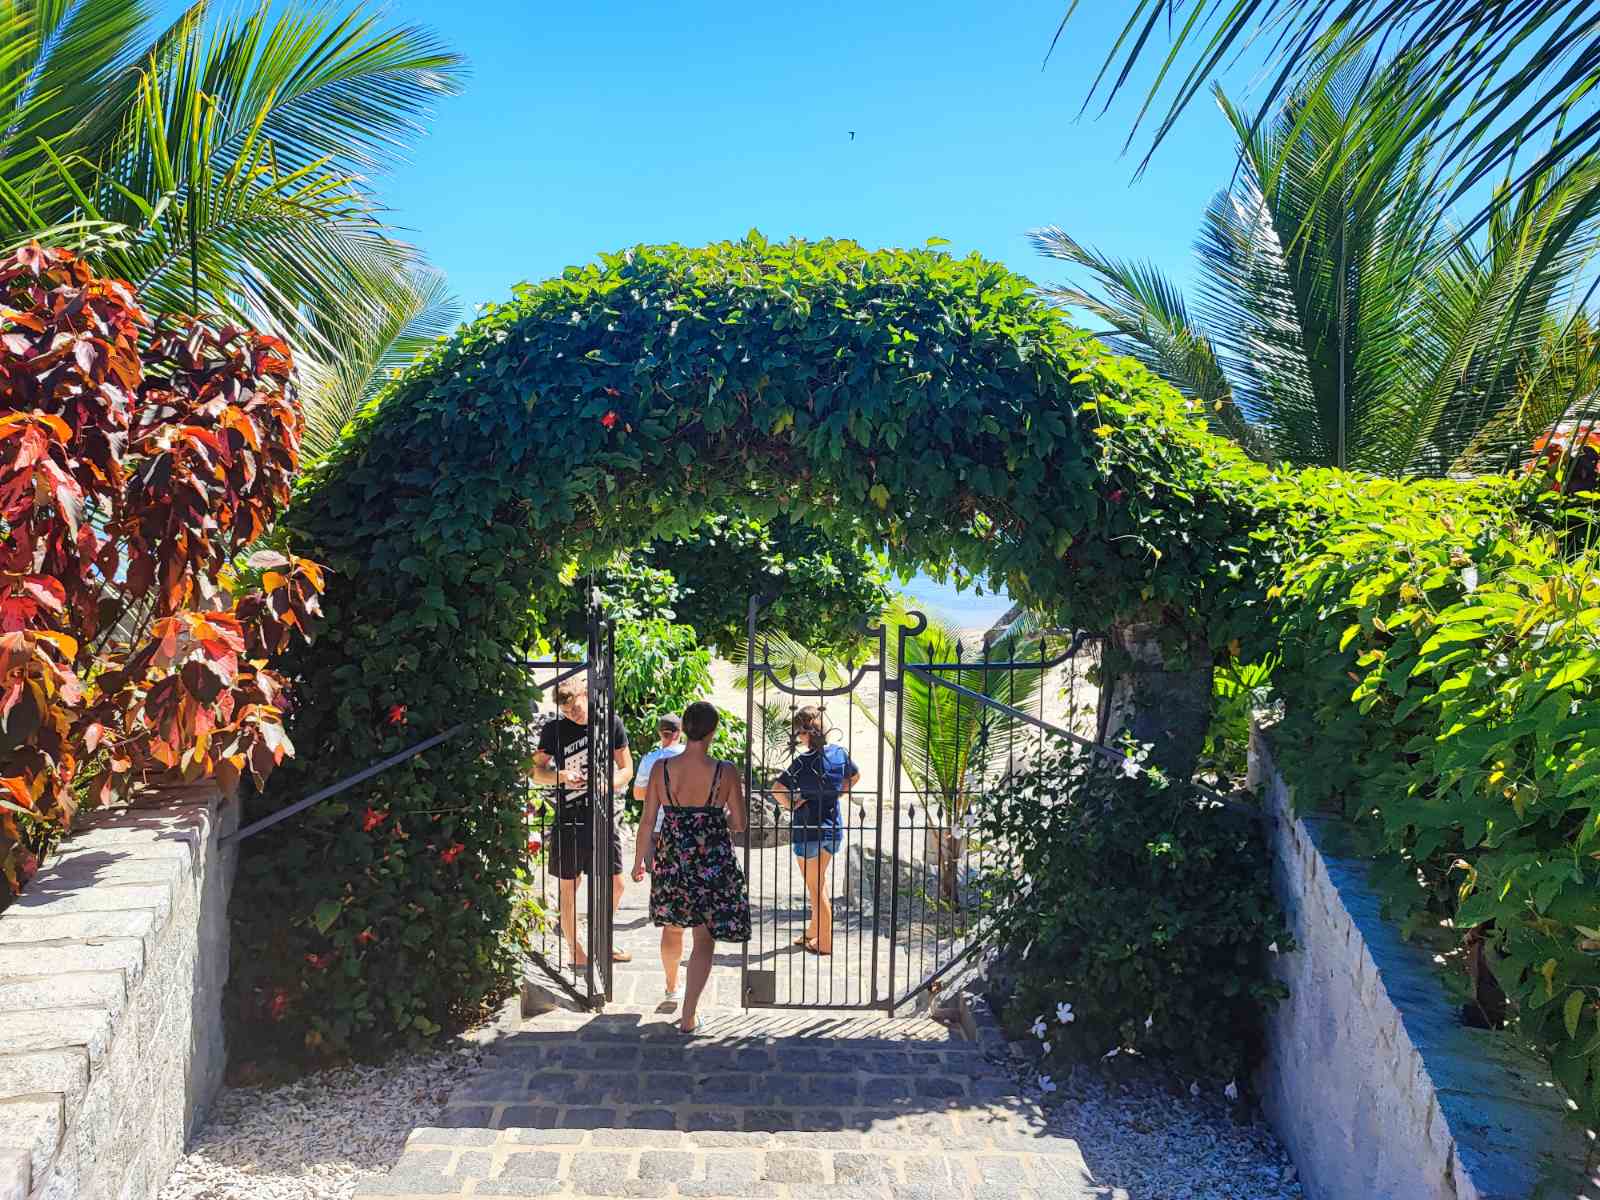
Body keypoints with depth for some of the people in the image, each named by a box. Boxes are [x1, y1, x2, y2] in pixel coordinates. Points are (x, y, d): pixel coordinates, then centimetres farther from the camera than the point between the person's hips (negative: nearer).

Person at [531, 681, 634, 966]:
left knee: (615, 884, 7)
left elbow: (626, 769, 7)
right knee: (569, 887, 6)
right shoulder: (554, 730, -1)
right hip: (569, 820, -2)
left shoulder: (612, 724, 2)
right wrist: (560, 777, -16)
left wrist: (608, 784, -14)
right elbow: (537, 771, 5)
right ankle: (575, 951, 19)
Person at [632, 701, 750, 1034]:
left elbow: (647, 821, -3)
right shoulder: (726, 771, -15)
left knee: (673, 926, 26)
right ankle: (687, 1016, 9)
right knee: (705, 940, 10)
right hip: (713, 864, -2)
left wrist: (639, 863, 10)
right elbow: (739, 824, -7)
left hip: (672, 860, 2)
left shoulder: (661, 768, -10)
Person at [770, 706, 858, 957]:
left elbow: (777, 789, -29)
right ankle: (813, 931, 37)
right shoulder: (839, 753, -1)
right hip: (833, 827, 7)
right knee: (820, 881, 23)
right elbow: (855, 776, 19)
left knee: (816, 888, 7)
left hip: (808, 830, -7)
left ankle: (825, 942, 16)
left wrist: (792, 805, -12)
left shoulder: (804, 762, -20)